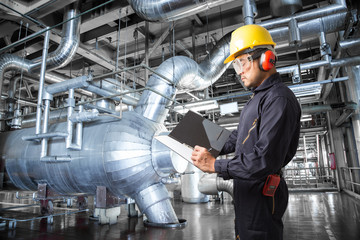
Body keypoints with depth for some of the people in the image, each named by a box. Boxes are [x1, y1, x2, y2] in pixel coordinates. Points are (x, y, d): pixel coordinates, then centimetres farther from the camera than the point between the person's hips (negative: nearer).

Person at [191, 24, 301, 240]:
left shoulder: (279, 100, -23)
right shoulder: (259, 96, 10)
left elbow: (265, 161, -30)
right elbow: (241, 135, 18)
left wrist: (215, 165, -23)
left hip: (262, 194, -9)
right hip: (247, 189, 9)